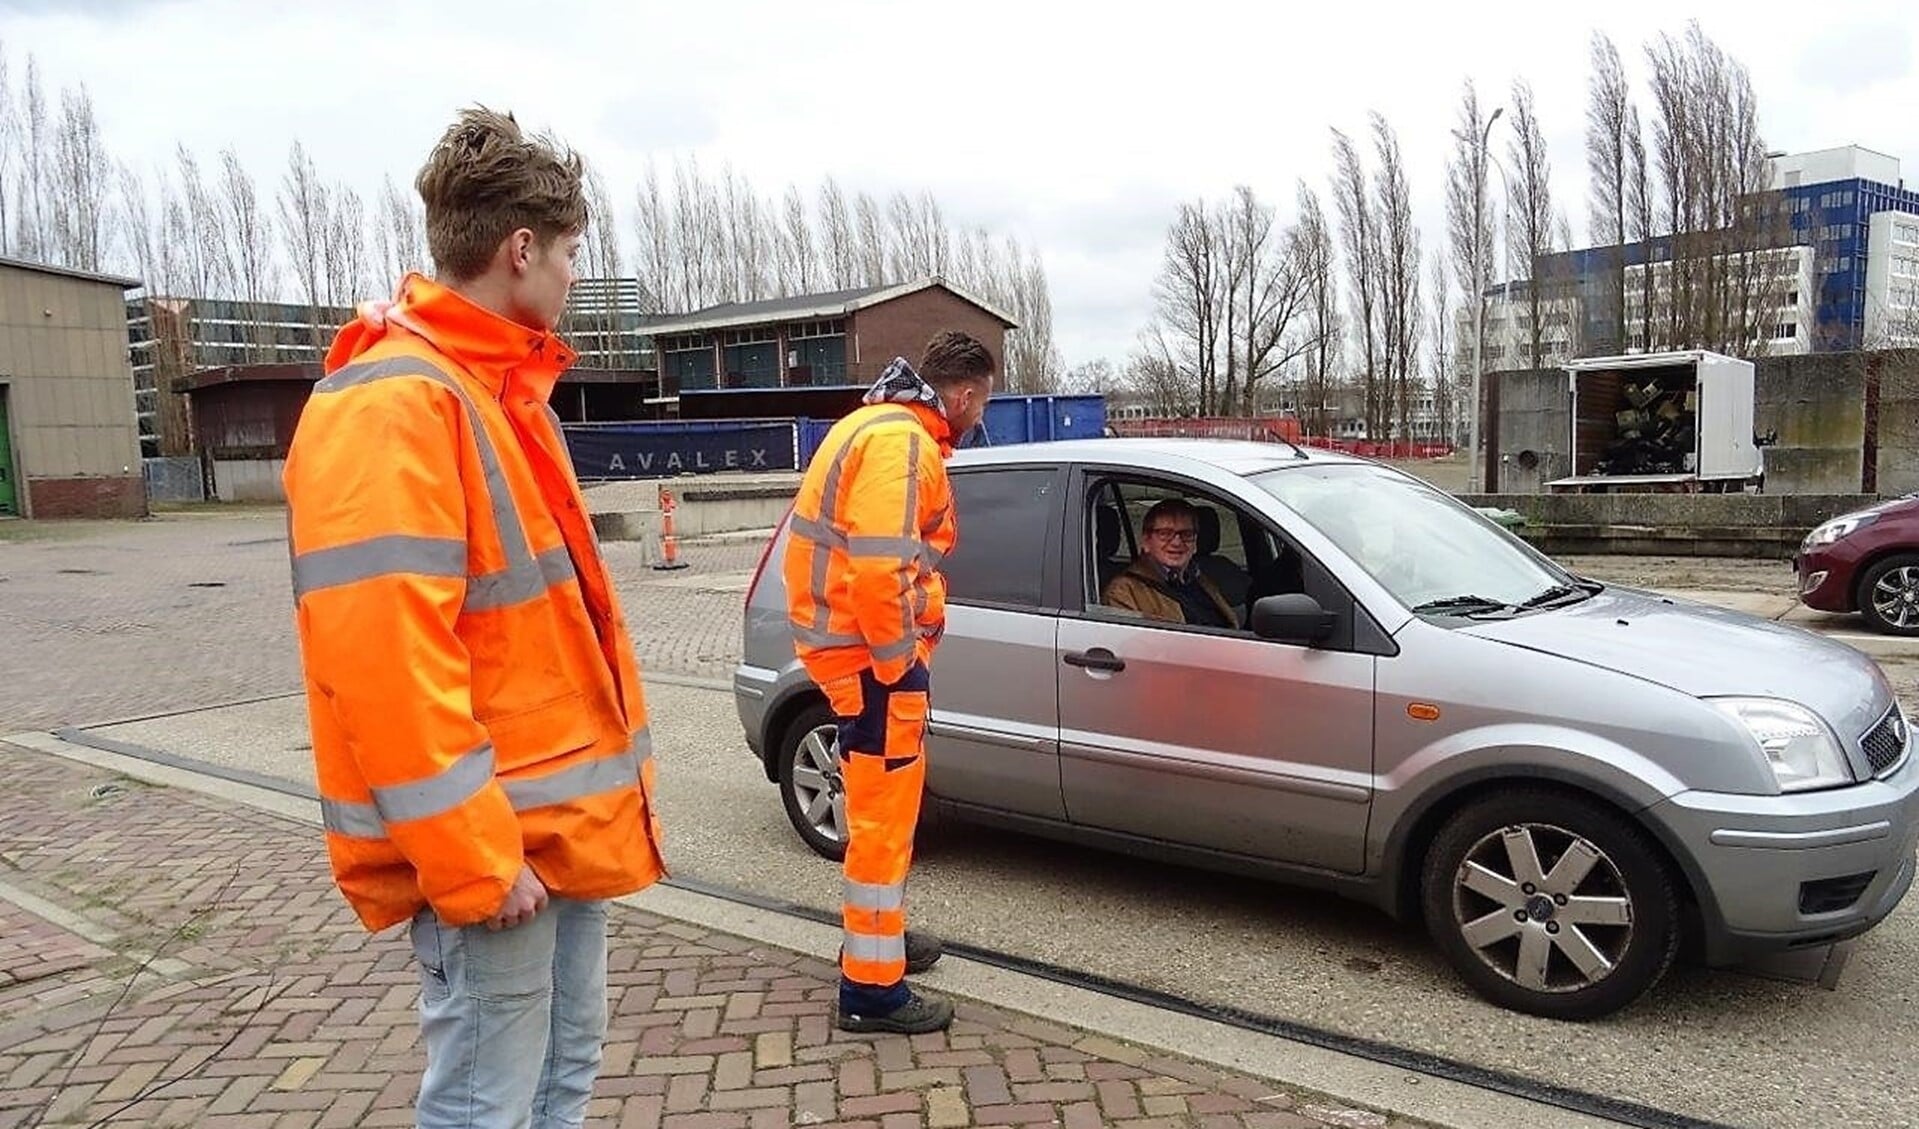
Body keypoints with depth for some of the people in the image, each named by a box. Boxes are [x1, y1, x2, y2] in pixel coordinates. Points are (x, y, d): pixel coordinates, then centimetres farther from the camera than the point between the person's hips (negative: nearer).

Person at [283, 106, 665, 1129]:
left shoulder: (505, 389, 14)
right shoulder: (392, 402, -18)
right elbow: (383, 654, -25)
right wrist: (472, 859, -21)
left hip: (564, 817, 9)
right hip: (493, 842, -9)